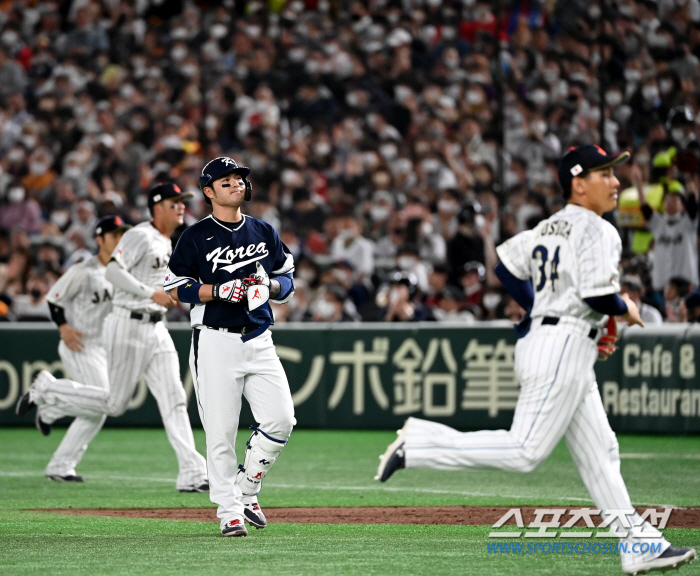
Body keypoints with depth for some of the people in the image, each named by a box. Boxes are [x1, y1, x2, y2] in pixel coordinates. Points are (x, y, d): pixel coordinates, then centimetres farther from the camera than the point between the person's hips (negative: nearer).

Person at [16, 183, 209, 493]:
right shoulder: (139, 236, -13)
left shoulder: (165, 241, 16)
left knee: (174, 400, -1)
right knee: (115, 403, -1)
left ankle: (192, 474, -5)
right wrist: (151, 293, -29)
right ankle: (47, 390, 17)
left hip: (155, 328, 8)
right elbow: (113, 271, -25)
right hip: (128, 326, -8)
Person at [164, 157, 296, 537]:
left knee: (281, 419, -6)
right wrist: (222, 290, -15)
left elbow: (288, 281, 19)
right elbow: (175, 288, -3)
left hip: (259, 340, 4)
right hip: (215, 341, -4)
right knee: (221, 431, -6)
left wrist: (269, 286, -4)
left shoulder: (264, 233, 14)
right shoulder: (196, 237, 0)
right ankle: (229, 510, 2)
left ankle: (246, 489, 14)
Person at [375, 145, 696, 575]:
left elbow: (507, 266, 20)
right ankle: (418, 444, -10)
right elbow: (598, 295, -22)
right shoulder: (597, 231, -11)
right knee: (526, 452, -12)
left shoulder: (548, 228, 15)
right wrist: (626, 309, -1)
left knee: (600, 454, 8)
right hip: (565, 348, -10)